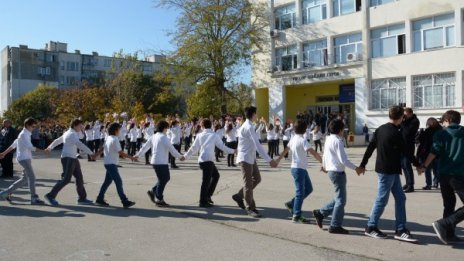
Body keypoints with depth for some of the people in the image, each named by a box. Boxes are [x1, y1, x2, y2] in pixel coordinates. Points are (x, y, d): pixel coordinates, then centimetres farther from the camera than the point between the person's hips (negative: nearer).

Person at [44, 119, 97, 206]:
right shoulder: (72, 134, -15)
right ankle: (51, 195, 2)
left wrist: (50, 148, 44)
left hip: (73, 159, 10)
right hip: (68, 159, -10)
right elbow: (80, 145, -29)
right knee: (66, 179, -9)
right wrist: (91, 153, -33)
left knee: (79, 177, 7)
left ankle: (82, 198, 11)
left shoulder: (68, 133, 17)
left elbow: (57, 140, 30)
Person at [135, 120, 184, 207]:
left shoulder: (154, 136, 11)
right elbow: (171, 149, -14)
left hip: (155, 161, 9)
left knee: (166, 178, 18)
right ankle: (159, 200, 8)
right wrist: (180, 156, -3)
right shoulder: (163, 137, -14)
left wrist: (138, 155, 28)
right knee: (162, 180, 1)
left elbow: (145, 146, 17)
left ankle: (153, 192, 19)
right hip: (161, 162, -9)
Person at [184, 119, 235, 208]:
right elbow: (222, 146, 6)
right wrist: (232, 151, 19)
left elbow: (194, 148, 12)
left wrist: (186, 156, 24)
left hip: (202, 160, 6)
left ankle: (207, 196, 19)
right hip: (208, 160, -6)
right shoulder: (214, 136, 3)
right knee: (206, 180, -4)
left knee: (216, 175, 20)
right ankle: (203, 202, -3)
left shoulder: (199, 136, 10)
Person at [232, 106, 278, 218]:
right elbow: (258, 145, -27)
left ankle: (239, 196, 25)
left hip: (251, 157, 9)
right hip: (246, 158, -9)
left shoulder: (247, 126, 10)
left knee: (257, 179, 14)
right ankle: (250, 208, 9)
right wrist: (269, 160, -30)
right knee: (249, 183, -1)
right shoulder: (249, 127, -21)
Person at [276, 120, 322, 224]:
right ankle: (296, 216, 2)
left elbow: (285, 150, 20)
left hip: (301, 168, 9)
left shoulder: (293, 139, 9)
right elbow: (313, 153, -24)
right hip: (299, 169, -9)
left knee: (308, 188, 16)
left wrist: (278, 160, 32)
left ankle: (291, 204, 22)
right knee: (300, 192, -4)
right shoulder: (302, 140, -16)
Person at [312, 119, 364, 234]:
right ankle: (335, 226, 7)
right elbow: (343, 160, -22)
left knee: (339, 198, 19)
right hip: (338, 172, -10)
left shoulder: (328, 139, 10)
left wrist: (324, 165, 38)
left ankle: (320, 213, 22)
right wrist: (356, 168, -14)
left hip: (332, 171, 10)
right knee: (341, 200, 0)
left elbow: (325, 155, 21)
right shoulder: (337, 141, -18)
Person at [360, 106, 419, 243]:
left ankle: (401, 230, 13)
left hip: (391, 171, 9)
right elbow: (406, 152, -10)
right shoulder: (395, 133, -16)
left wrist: (363, 164, 14)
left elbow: (370, 148, 9)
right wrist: (418, 164, 5)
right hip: (388, 171, -9)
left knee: (400, 198, 10)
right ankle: (371, 227, 12)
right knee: (382, 199, 1)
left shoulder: (380, 129, 8)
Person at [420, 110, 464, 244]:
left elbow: (434, 152, -7)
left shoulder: (441, 134, 4)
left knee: (449, 205, 15)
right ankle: (444, 224, -13)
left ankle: (449, 234, 17)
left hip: (444, 174, 3)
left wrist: (424, 166, -3)